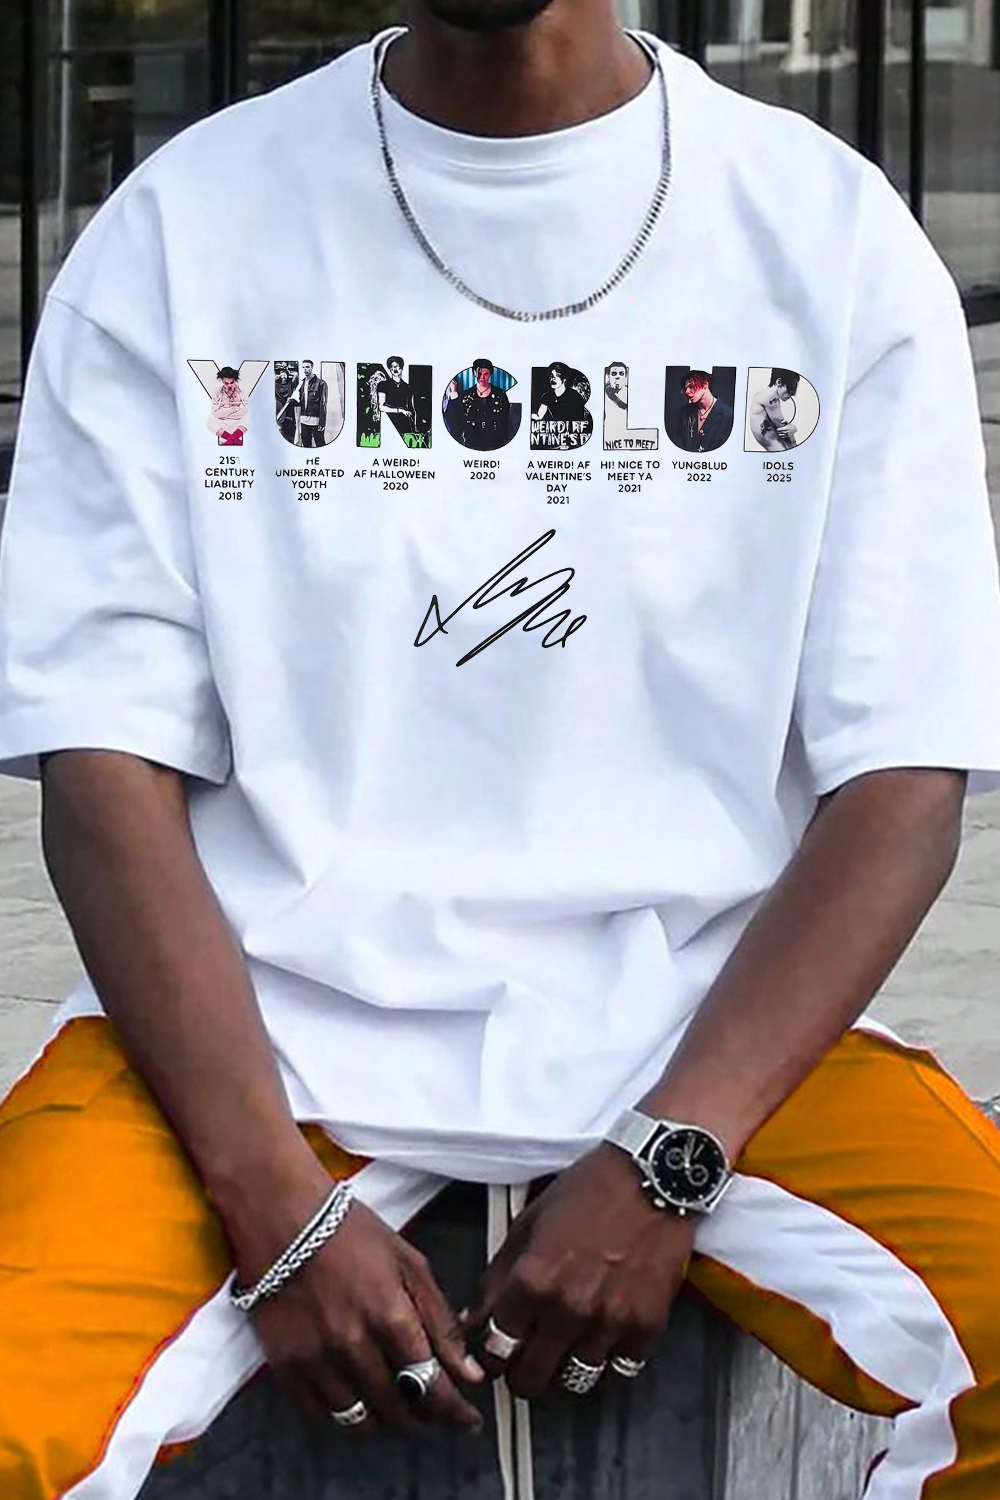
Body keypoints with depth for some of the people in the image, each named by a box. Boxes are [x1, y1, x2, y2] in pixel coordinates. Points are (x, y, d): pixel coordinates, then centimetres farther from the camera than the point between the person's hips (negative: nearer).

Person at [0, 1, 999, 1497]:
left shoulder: (831, 233, 3)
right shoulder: (177, 232, 2)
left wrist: (666, 1162, -14)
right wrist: (280, 1204, -16)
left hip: (707, 1026, 1)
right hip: (267, 1025, -1)